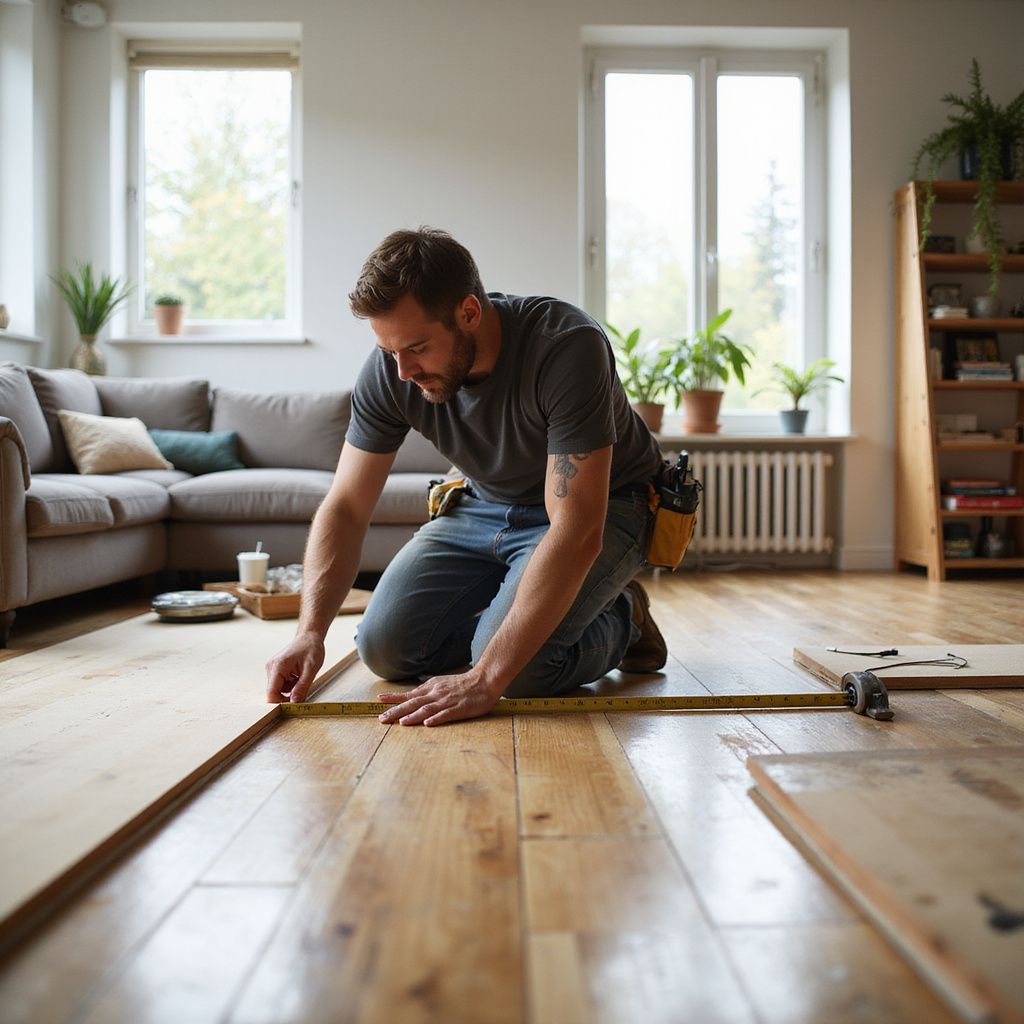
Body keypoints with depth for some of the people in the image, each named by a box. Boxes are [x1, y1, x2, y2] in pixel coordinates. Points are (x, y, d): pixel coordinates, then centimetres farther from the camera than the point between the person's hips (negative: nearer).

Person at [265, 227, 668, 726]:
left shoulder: (568, 347, -34)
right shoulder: (389, 370, -18)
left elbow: (575, 534, -38)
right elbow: (344, 508, -11)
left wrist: (484, 680, -41)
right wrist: (310, 631, -27)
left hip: (603, 508, -5)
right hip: (487, 505, 5)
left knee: (514, 668, -27)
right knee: (385, 648, -8)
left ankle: (621, 619, 4)